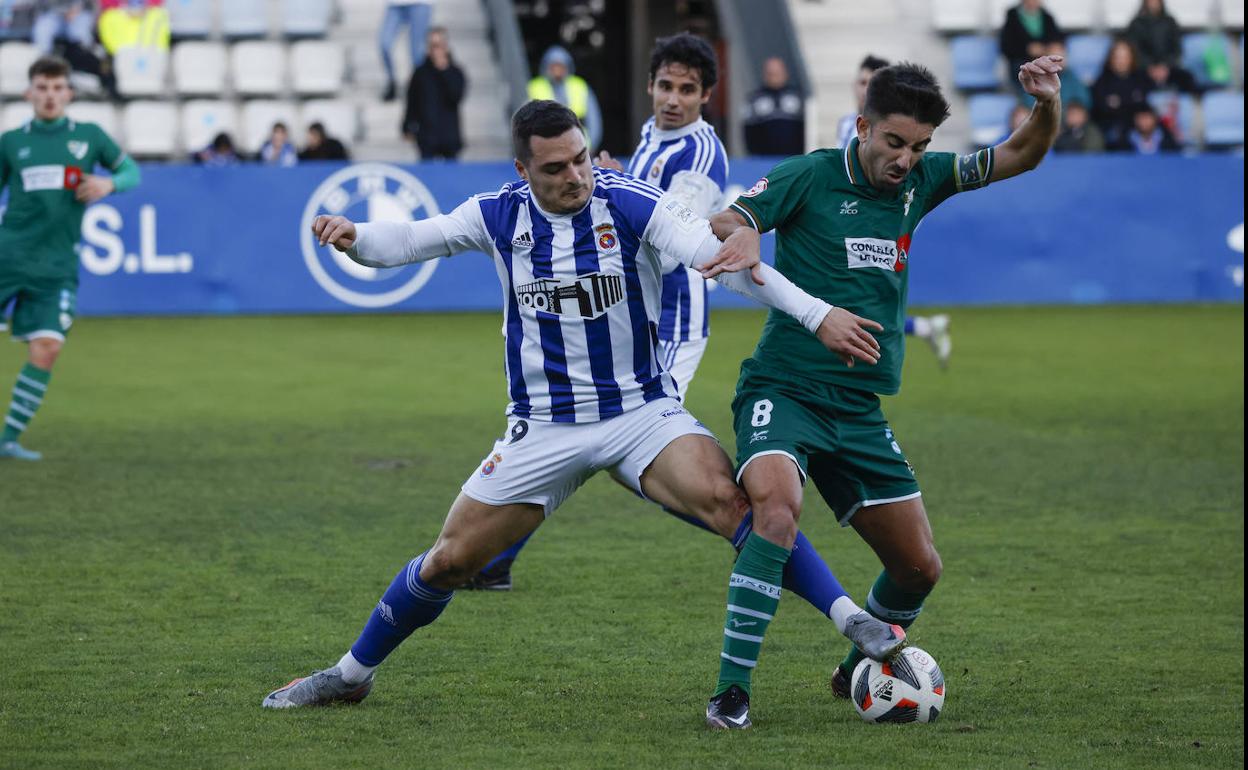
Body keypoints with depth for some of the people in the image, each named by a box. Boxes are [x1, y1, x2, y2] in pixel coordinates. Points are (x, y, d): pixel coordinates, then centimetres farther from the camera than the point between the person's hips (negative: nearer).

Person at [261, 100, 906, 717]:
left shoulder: (632, 204, -14)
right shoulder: (499, 215, -4)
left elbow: (724, 258, -24)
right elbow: (408, 242, 2)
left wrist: (815, 314, -34)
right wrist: (354, 238, -21)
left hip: (641, 410, -2)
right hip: (543, 429, 2)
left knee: (725, 498, -28)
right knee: (450, 560, 4)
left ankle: (851, 619, -24)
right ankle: (350, 674, 24)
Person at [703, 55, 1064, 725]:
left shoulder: (919, 182, 9)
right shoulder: (809, 178, -6)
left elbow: (1021, 155, 11)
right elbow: (717, 231, -9)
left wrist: (1048, 104, -9)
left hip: (859, 412, 6)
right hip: (783, 391, -6)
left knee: (919, 567, 6)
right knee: (778, 506, -34)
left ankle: (860, 668, 34)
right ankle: (732, 685, -31)